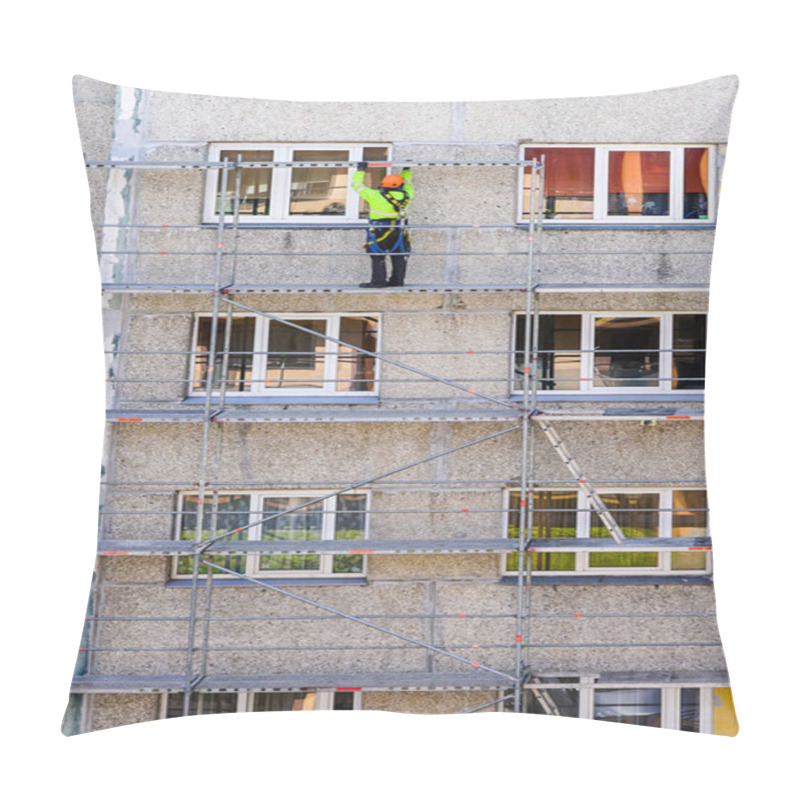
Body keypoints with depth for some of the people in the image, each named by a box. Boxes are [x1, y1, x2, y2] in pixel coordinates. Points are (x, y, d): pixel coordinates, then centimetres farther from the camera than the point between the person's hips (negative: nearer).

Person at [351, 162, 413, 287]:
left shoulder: (376, 196, -10)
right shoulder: (405, 196, -1)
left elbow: (357, 185, -2)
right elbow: (407, 184, 22)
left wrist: (360, 170, 9)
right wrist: (406, 171, 35)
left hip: (379, 233, -4)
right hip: (399, 232, 4)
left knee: (378, 257, 2)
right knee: (399, 257, 14)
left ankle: (378, 281, -2)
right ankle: (397, 280, 17)